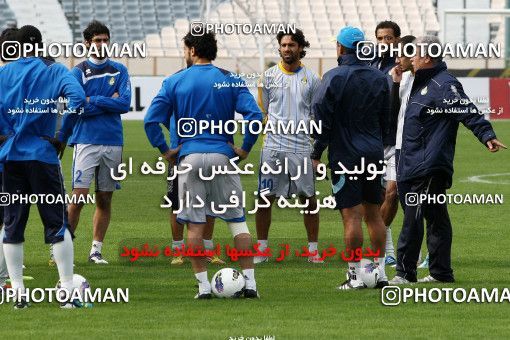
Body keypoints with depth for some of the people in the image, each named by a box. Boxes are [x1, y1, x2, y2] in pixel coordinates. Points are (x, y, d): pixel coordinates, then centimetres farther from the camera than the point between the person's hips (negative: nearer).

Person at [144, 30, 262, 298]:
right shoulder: (229, 80, 4)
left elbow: (151, 120, -3)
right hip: (222, 156, 1)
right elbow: (255, 115, -8)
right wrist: (245, 148, 0)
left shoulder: (174, 82, 4)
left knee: (195, 225, 4)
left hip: (189, 157, 0)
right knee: (237, 220, 6)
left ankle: (203, 284, 2)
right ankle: (249, 281, 1)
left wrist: (165, 150, 5)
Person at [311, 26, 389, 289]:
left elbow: (320, 117, -12)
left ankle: (355, 275, -4)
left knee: (351, 214, -4)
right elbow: (386, 117, 14)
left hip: (345, 155, -6)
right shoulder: (379, 78, 8)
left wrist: (317, 153, -4)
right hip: (374, 154, 6)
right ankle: (380, 272, 13)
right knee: (373, 213, 12)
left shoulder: (334, 77, -10)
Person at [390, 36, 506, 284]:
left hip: (430, 168, -10)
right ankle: (441, 272, 16)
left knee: (413, 219, -10)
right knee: (435, 218, 12)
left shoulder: (444, 86, -13)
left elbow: (468, 113, -23)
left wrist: (487, 136, -34)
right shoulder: (422, 83, 19)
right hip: (413, 166, 10)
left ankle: (405, 272, -9)